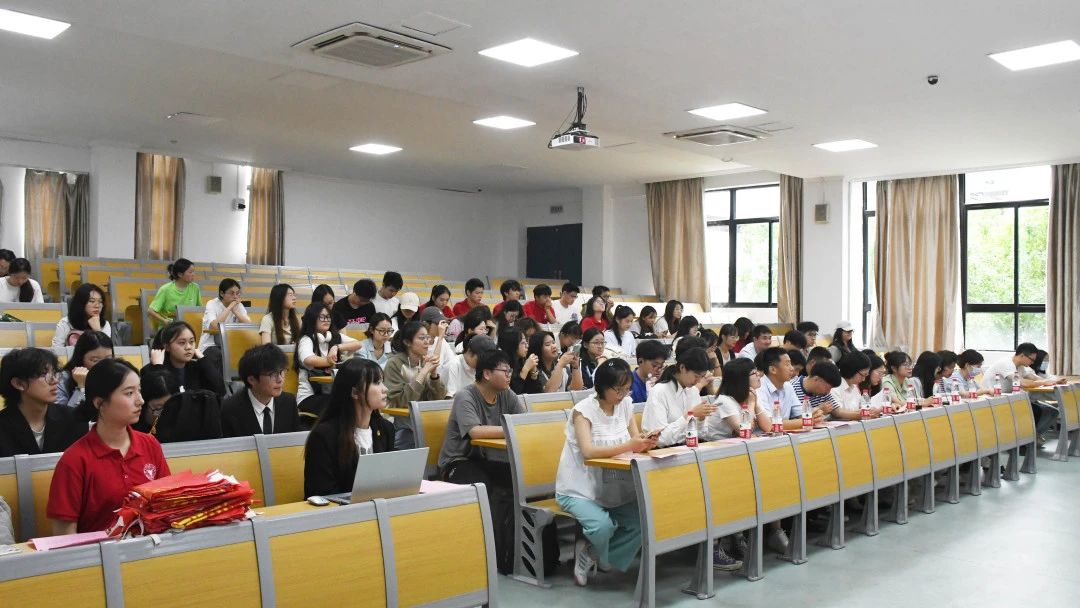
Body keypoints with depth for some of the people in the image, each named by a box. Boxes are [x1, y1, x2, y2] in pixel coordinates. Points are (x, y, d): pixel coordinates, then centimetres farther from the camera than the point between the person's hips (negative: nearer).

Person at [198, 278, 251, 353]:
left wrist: (235, 311, -14)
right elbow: (214, 327, -25)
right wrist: (229, 308, -18)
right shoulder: (212, 304, -6)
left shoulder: (239, 306, 5)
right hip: (210, 346, -4)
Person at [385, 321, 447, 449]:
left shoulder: (427, 362, 6)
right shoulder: (394, 364, -9)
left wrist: (434, 373, -14)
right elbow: (402, 401, -18)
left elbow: (439, 398, 1)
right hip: (402, 428, -4)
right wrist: (423, 372, -19)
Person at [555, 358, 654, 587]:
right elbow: (588, 451, -27)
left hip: (614, 486, 6)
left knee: (643, 520, -16)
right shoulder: (583, 410, -14)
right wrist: (628, 446, -38)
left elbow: (635, 441, 2)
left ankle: (590, 554, 4)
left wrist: (645, 443, -23)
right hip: (579, 490, -6)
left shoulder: (625, 404, 3)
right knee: (603, 526, -29)